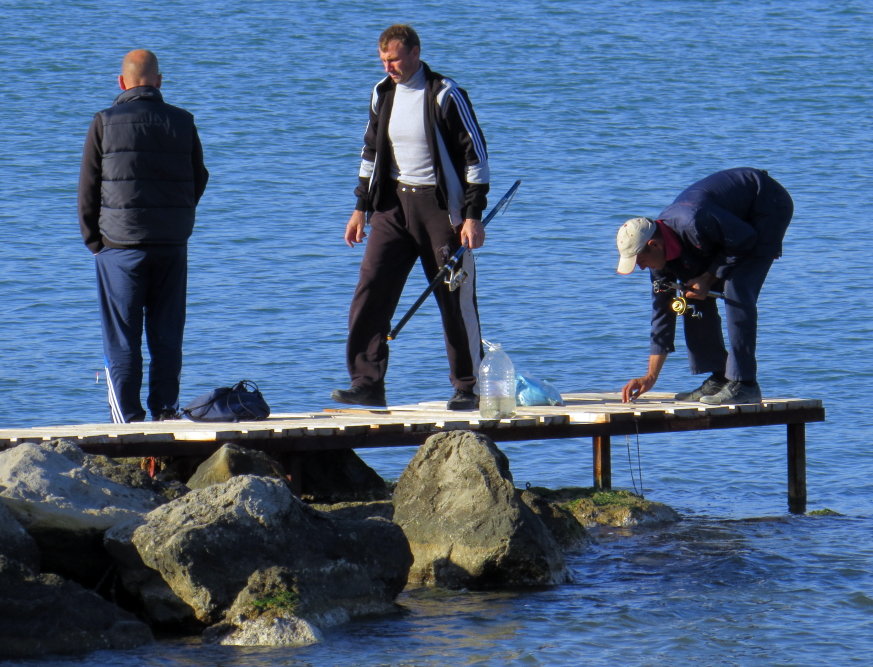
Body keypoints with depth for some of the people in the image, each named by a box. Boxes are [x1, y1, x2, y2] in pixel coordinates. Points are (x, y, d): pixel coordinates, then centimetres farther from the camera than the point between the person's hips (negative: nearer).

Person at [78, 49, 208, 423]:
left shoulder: (105, 123, -4)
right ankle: (165, 410, 10)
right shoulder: (182, 123, 4)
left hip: (120, 246, -3)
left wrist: (94, 239, 7)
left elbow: (87, 189, -2)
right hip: (172, 246, 3)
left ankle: (127, 416, -1)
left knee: (121, 337, 1)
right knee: (167, 334, 10)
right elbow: (199, 181, 10)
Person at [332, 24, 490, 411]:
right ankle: (367, 383, -4)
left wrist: (473, 215, -14)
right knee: (369, 294, -6)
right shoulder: (383, 94, 8)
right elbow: (371, 151, 19)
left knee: (457, 300, 0)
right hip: (393, 205, 6)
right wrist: (361, 207, 16)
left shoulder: (445, 95, -11)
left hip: (440, 205, -5)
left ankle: (467, 388, 10)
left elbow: (475, 154, -10)